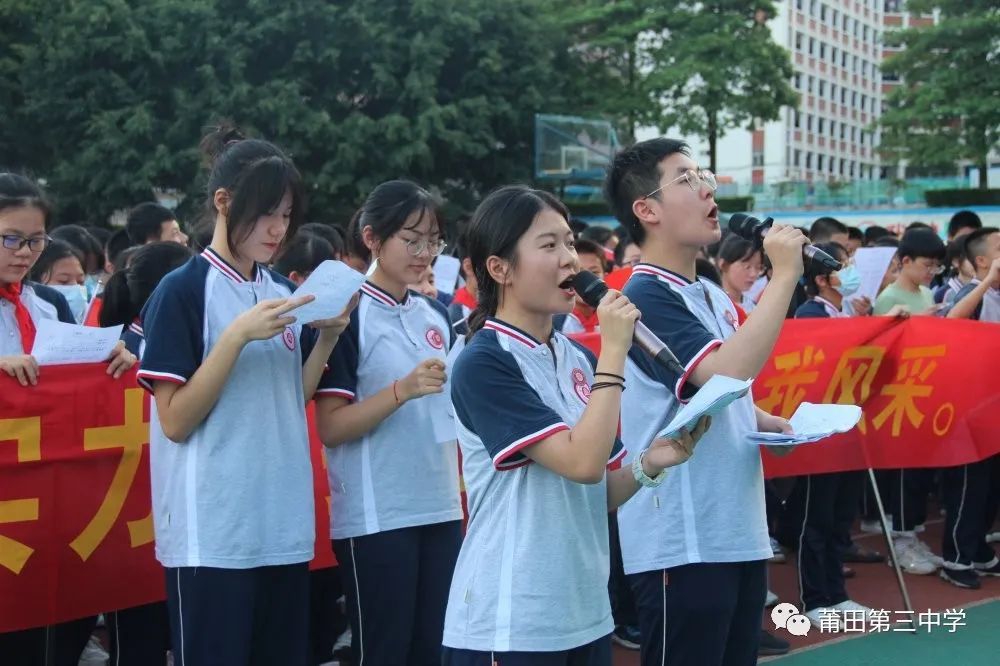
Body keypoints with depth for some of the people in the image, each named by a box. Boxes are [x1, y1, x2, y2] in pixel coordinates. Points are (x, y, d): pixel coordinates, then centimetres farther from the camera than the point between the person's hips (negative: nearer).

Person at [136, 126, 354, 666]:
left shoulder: (282, 294, 11)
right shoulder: (182, 291, -8)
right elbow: (175, 420, -12)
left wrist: (327, 337, 0)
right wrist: (237, 336, -20)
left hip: (284, 528, 6)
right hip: (212, 534, -6)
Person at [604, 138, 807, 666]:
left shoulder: (715, 297, 13)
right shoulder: (646, 297, -14)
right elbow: (726, 373, -29)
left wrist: (771, 423, 8)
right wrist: (784, 275, -22)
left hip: (738, 533, 9)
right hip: (682, 544, -9)